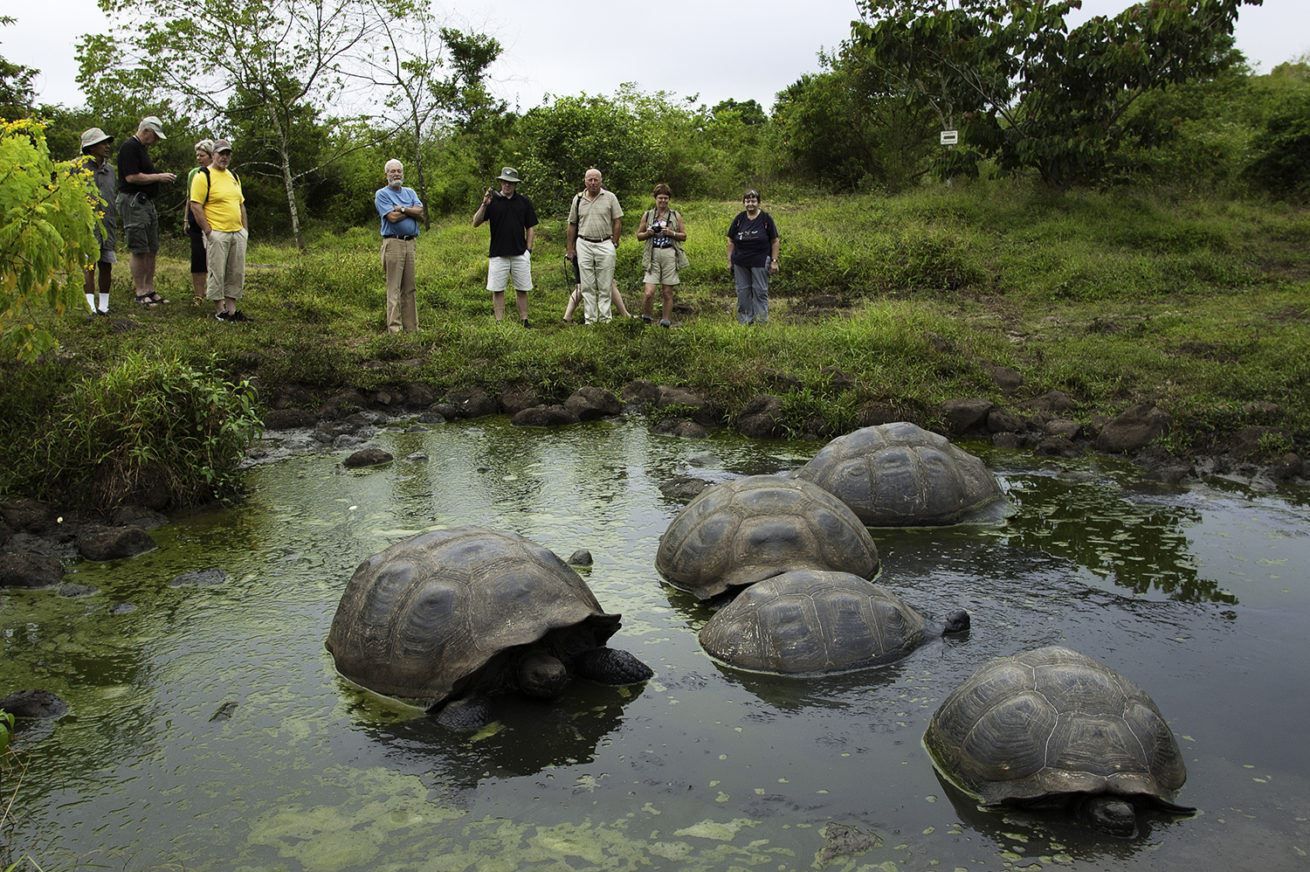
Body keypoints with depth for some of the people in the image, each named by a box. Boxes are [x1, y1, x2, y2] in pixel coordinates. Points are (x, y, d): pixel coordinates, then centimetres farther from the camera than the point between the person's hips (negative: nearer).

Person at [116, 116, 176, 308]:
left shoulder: (142, 148, 20)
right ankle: (140, 293, -3)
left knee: (152, 250, 10)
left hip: (147, 202, 10)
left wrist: (161, 177, 9)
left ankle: (150, 290, 15)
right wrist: (158, 177, -12)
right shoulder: (129, 147, -12)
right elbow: (132, 177, -20)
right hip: (133, 202, -10)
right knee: (139, 250, -7)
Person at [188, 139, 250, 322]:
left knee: (237, 273, 6)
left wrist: (245, 228, 13)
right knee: (217, 273, -3)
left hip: (238, 232, 7)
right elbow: (196, 206, -10)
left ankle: (231, 308, 13)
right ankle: (219, 310, 4)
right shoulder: (203, 176, -5)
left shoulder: (233, 176, 18)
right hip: (217, 233, -7)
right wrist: (208, 231, -14)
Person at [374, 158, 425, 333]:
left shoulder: (410, 192, 19)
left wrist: (402, 209, -8)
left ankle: (411, 326, 12)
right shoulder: (381, 194, 2)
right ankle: (394, 328, -6)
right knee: (394, 288, -7)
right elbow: (392, 217, -11)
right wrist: (411, 211, 0)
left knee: (410, 287, 7)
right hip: (393, 243, -5)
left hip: (411, 243, 5)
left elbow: (420, 214, 4)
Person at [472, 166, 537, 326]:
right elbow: (476, 223, -3)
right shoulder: (492, 200, 3)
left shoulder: (524, 202, 8)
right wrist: (484, 205, -17)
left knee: (522, 289, 5)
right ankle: (499, 323, 8)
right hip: (498, 254, -1)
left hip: (520, 254, 1)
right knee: (497, 290, 1)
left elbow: (531, 228, 12)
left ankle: (524, 322, 13)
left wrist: (528, 249, 3)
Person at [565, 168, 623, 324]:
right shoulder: (578, 199, 9)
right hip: (583, 245, 2)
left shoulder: (610, 198, 3)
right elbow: (572, 224, 14)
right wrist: (570, 249, 11)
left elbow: (617, 222, 4)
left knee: (605, 286, 0)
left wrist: (614, 244, -1)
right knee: (587, 286, 3)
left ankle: (605, 319, 5)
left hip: (605, 245, -2)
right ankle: (590, 320, 8)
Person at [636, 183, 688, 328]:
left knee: (668, 293, 1)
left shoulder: (675, 215, 11)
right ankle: (645, 318, 9)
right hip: (653, 255, 0)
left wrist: (672, 233, -8)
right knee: (649, 293, -11)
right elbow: (639, 235, 16)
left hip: (670, 254, 0)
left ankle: (666, 320, 11)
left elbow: (684, 236, 10)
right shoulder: (648, 215, 11)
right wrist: (648, 233, -5)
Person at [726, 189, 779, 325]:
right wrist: (729, 261, 6)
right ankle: (744, 320, 15)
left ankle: (762, 321, 7)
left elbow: (774, 241, 1)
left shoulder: (766, 218, 0)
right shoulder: (739, 218, 6)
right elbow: (731, 241, 10)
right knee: (743, 291, 6)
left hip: (760, 262, -3)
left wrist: (774, 261, -5)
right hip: (740, 262, 3)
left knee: (760, 291, -1)